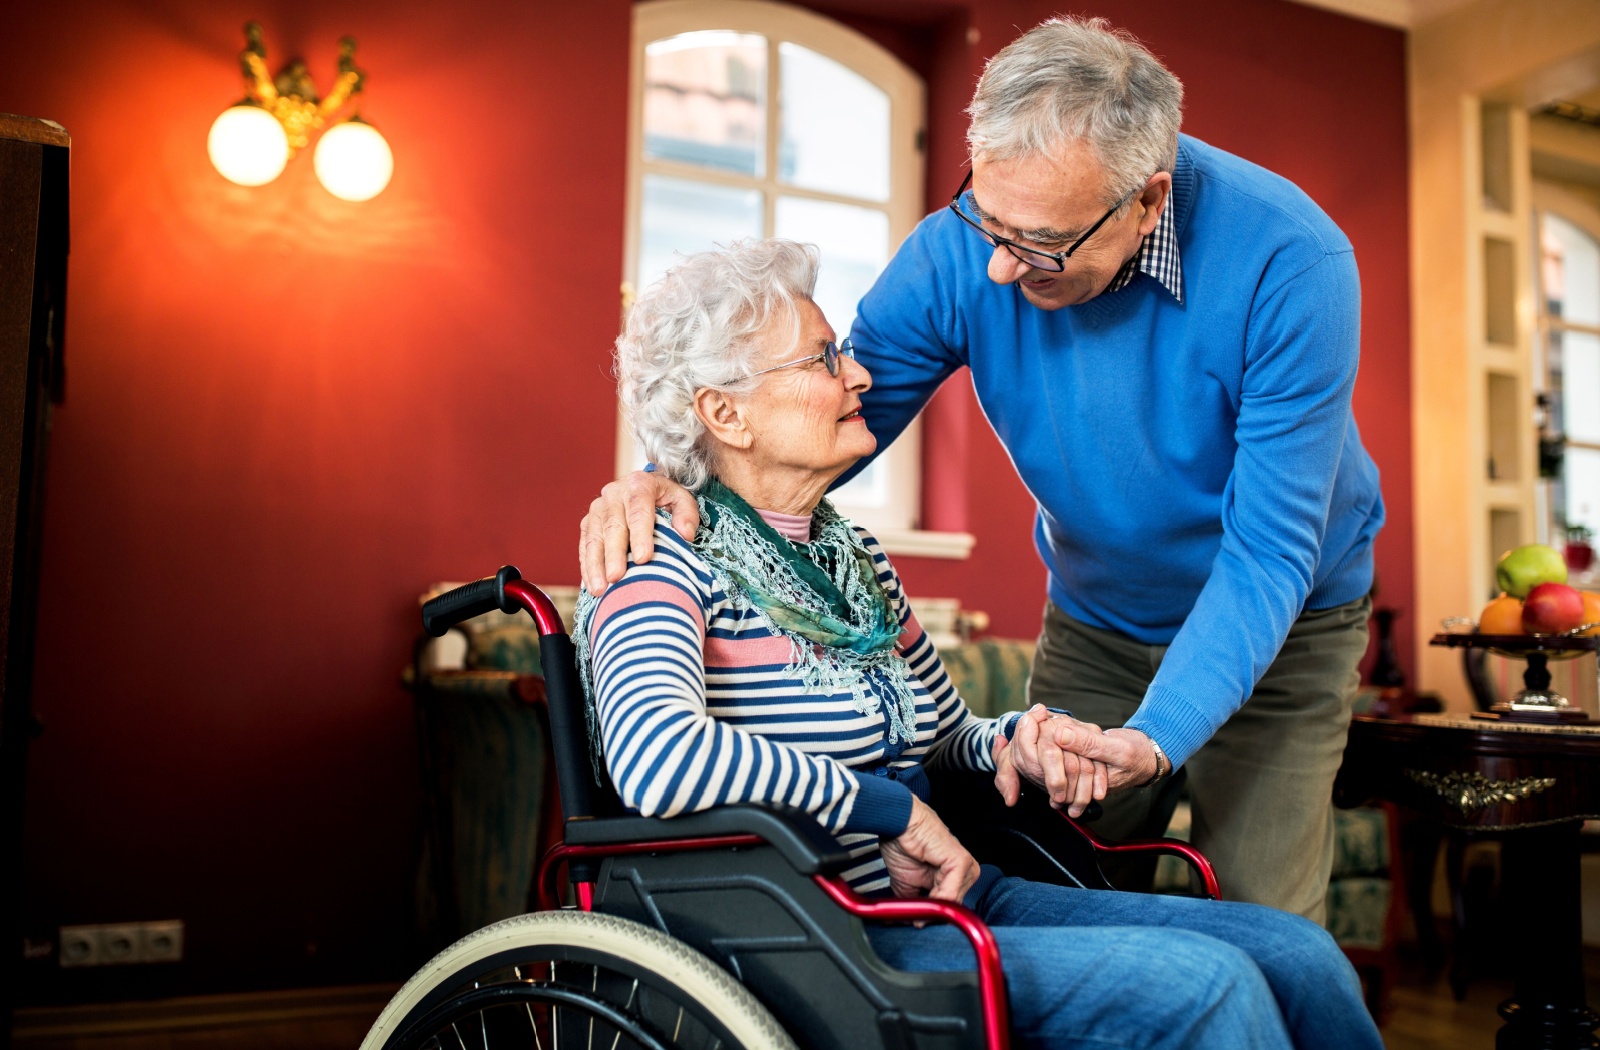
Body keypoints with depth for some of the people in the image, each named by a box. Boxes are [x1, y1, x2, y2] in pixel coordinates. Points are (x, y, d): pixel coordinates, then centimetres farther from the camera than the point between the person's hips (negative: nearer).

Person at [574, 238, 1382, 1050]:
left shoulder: (852, 556, 15)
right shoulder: (665, 570, -10)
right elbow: (654, 760, -32)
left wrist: (1015, 739, 1)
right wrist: (891, 809, -21)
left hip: (949, 900, 8)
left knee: (1296, 952, -7)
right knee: (1202, 985, -22)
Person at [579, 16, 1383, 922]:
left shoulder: (1289, 262, -29)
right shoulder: (962, 251, -20)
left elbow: (1269, 552, -28)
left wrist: (1155, 739, -40)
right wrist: (671, 479, -33)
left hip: (1278, 628, -2)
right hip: (1095, 622, 3)